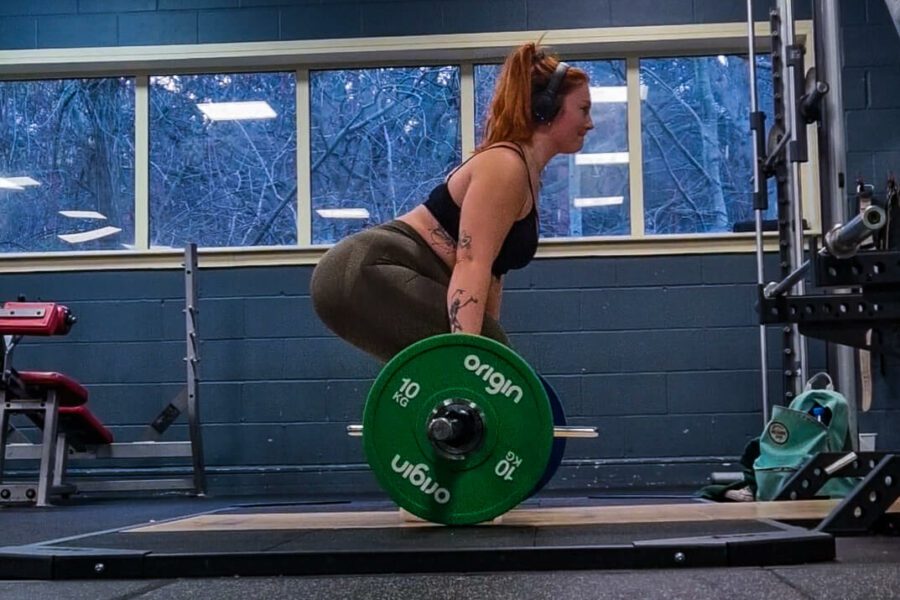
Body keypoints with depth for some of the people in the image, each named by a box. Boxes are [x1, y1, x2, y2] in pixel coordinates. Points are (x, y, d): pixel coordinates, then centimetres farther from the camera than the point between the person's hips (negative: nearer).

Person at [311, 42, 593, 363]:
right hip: (366, 274, -10)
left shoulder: (522, 172, 19)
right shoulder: (505, 166, -12)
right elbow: (470, 264, -24)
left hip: (369, 277, 10)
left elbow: (490, 270, 22)